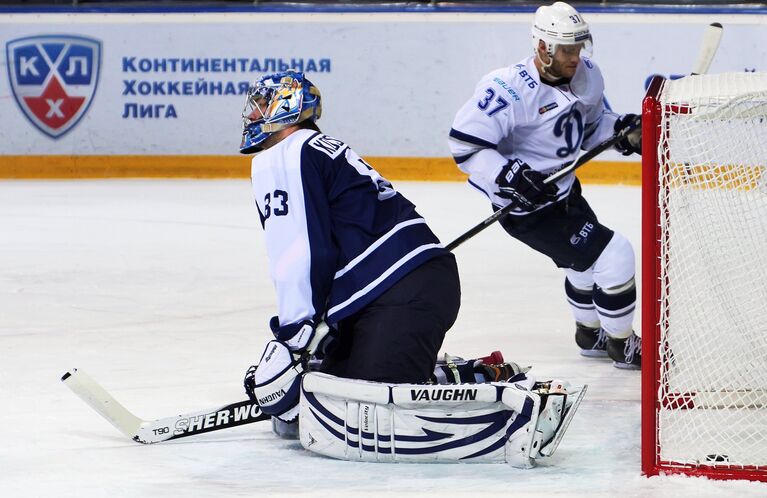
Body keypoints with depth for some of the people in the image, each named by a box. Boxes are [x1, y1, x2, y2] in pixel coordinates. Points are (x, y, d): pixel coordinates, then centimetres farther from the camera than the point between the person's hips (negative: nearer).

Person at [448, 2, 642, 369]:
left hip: (564, 191, 9)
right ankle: (623, 346, 9)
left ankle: (590, 335, 54)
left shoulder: (586, 75, -6)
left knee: (586, 262, 27)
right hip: (526, 205, -9)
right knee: (613, 257, -11)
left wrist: (624, 130, -7)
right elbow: (464, 144, -27)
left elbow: (592, 124, 13)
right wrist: (509, 176, -37)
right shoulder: (509, 90, -29)